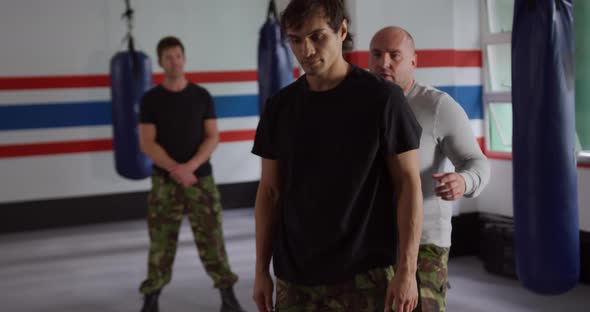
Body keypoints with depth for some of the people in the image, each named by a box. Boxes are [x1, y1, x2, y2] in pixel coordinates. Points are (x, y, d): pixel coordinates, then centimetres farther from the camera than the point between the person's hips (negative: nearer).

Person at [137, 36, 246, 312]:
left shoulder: (201, 96, 5)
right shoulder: (151, 100, 2)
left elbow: (212, 137, 1)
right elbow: (147, 144, -4)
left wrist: (190, 166, -15)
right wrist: (175, 169, -18)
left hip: (201, 178, 1)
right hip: (164, 181, 0)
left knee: (211, 236, 0)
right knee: (161, 242, 2)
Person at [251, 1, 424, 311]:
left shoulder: (381, 98, -6)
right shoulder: (280, 106, 6)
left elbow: (408, 184, -6)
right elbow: (270, 191, 10)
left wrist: (406, 270, -11)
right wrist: (261, 269, 7)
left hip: (364, 275, -3)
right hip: (294, 278, 4)